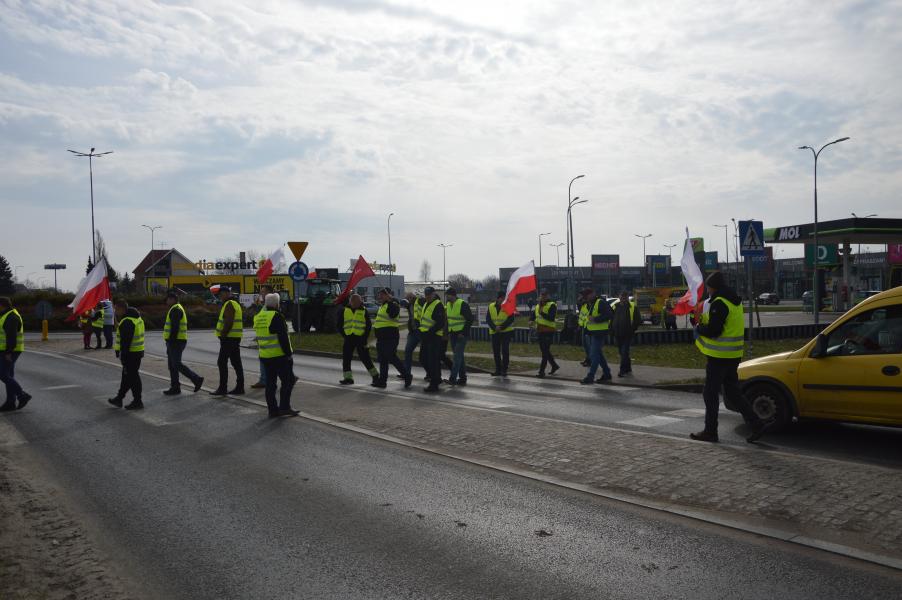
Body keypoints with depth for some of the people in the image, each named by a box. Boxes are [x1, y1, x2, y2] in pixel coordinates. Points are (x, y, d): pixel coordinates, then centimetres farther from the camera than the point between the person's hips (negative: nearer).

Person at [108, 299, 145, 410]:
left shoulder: (127, 322, -21)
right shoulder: (137, 317, 13)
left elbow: (125, 342, -23)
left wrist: (123, 357, -20)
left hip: (131, 354, -10)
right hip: (138, 351, 10)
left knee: (132, 377, -2)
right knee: (126, 376, 17)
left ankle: (137, 402, 4)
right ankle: (119, 398, 28)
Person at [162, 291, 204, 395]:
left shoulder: (175, 310, -14)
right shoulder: (176, 309, 20)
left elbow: (175, 327, -22)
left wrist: (171, 341, -23)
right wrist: (169, 342, 22)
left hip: (175, 342, -10)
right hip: (175, 342, 10)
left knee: (177, 364, -9)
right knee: (172, 365, 10)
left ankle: (197, 379, -5)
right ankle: (175, 388, 12)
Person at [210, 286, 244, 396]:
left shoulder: (229, 305, -12)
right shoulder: (235, 304, 19)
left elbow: (228, 323, -22)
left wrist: (222, 335, -18)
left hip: (229, 338, -10)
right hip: (236, 338, 10)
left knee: (222, 363, -5)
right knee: (236, 363, 9)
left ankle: (222, 388, -3)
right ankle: (240, 387, 10)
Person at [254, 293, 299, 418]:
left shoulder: (258, 317, 11)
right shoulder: (276, 316, -15)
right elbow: (283, 338, -17)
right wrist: (289, 353, -14)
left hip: (264, 356, 8)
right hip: (279, 355, -8)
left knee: (270, 382, 11)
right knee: (288, 380, 0)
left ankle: (273, 409, 13)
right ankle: (284, 407, -3)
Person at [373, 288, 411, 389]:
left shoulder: (392, 304, -13)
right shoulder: (383, 305, 19)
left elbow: (393, 314, -36)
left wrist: (390, 301, -38)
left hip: (390, 337, -10)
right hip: (382, 337, 11)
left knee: (392, 358, -10)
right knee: (383, 359, 13)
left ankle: (407, 376, 1)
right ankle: (382, 380, 19)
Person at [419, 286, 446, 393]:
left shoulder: (438, 305, -13)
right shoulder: (426, 303, 16)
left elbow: (441, 323, -20)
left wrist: (430, 331, -24)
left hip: (434, 336, -10)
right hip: (425, 335, 10)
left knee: (433, 361, -8)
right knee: (425, 359, 15)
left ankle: (434, 384, -4)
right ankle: (436, 378, 30)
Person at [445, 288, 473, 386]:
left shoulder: (463, 304, -13)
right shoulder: (448, 304, 10)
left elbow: (470, 319, -13)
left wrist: (463, 332, -15)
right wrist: (448, 333, 11)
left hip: (461, 335, -8)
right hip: (452, 335, 8)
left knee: (457, 356, -13)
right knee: (459, 356, 11)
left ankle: (453, 378, -15)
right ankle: (462, 378, 18)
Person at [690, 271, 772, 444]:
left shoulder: (719, 303, -17)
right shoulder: (735, 301, 14)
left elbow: (713, 331, -22)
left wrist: (698, 328, -3)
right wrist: (704, 320, 11)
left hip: (719, 356, -9)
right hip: (733, 356, 9)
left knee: (711, 394, 2)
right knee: (733, 392, 16)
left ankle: (710, 431, 10)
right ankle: (757, 425, 10)